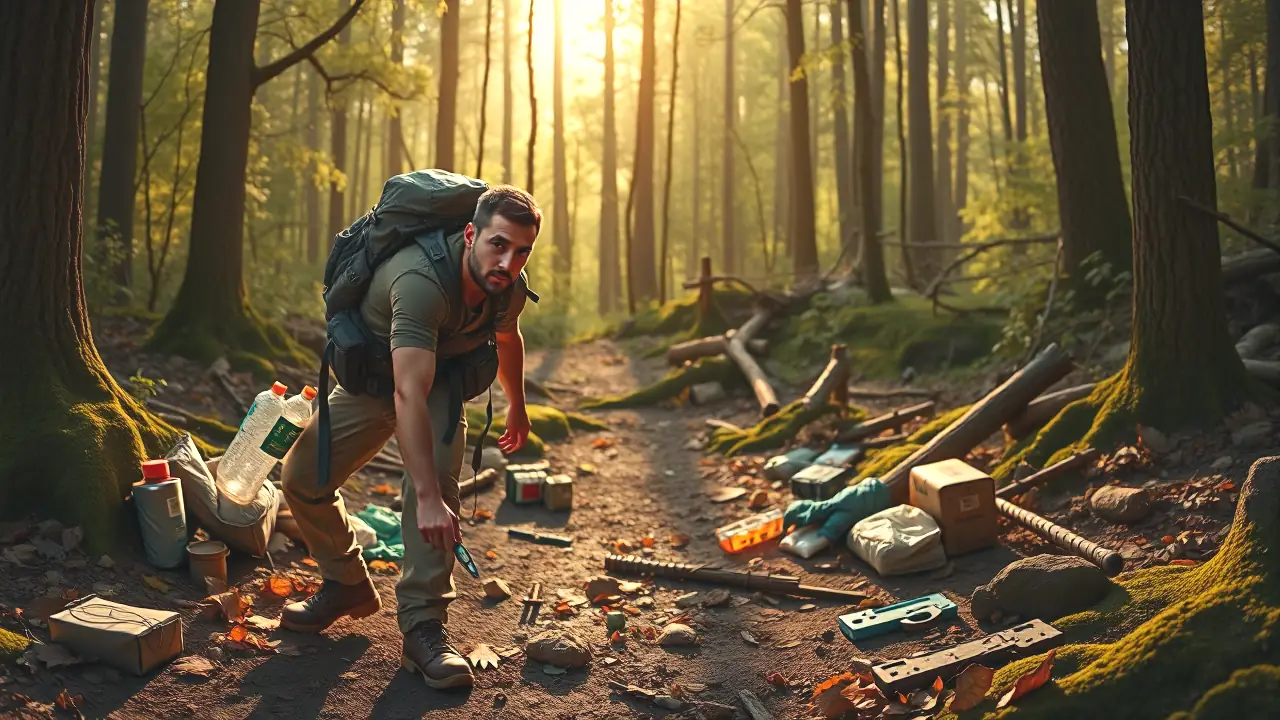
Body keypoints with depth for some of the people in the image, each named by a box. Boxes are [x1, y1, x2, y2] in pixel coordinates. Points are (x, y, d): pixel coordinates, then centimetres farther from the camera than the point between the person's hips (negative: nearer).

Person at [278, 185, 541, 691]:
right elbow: (409, 393, -51)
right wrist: (428, 500, -58)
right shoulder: (422, 280, -42)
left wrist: (517, 405, 21)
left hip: (443, 377, 2)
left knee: (438, 473, -26)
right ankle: (348, 586, 25)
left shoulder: (510, 289, -20)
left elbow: (508, 338, 8)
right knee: (302, 480, -1)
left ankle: (423, 626, -22)